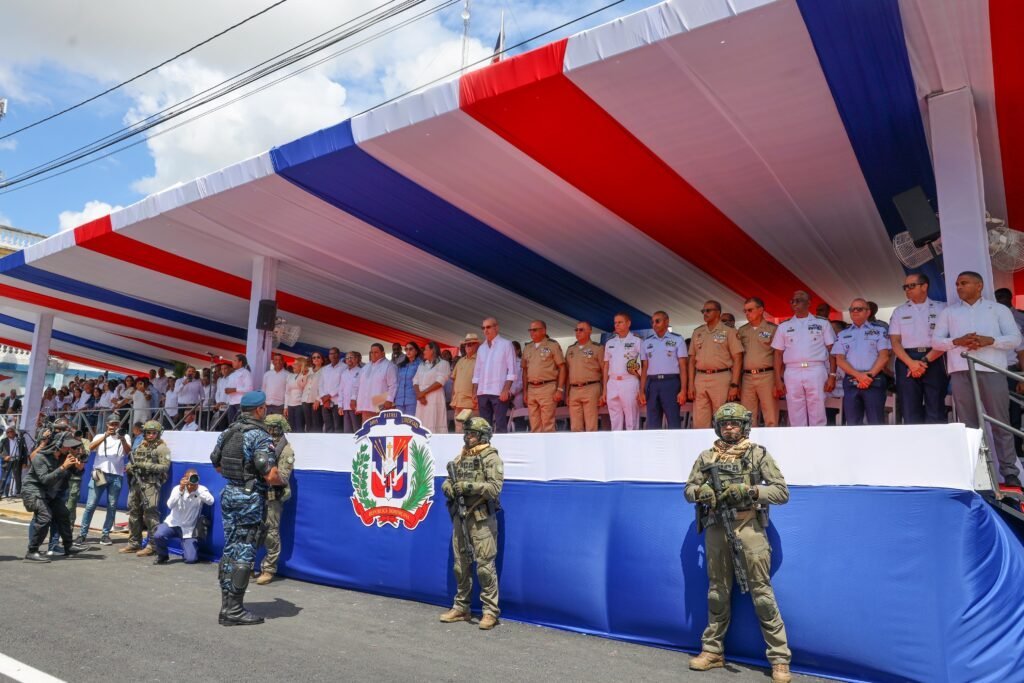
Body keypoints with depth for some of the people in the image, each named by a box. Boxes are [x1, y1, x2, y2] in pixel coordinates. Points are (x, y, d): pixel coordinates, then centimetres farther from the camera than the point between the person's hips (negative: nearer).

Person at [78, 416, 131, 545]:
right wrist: (105, 436, -20)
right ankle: (83, 533, 5)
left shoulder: (124, 438, 12)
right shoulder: (100, 436, 13)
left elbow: (128, 451, -6)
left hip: (116, 476, 1)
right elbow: (91, 447, -7)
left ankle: (106, 534, 9)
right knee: (91, 505, -1)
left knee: (112, 506, 2)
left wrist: (122, 438, -25)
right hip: (99, 473, 0)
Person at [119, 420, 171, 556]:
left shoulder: (162, 448, -4)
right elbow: (132, 461, 27)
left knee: (150, 514, -9)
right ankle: (134, 543, 24)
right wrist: (129, 468, 4)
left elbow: (165, 467, -12)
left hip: (150, 484, -8)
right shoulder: (139, 446, 17)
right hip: (136, 482, 8)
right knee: (133, 512, 13)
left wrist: (145, 465, -19)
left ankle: (152, 546, -5)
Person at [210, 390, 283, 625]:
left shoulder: (227, 432, 7)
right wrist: (282, 482, -3)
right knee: (244, 553, 0)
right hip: (250, 498, -8)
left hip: (229, 493, 8)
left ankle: (226, 606, 23)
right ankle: (234, 611, 5)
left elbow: (216, 464, 18)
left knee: (230, 549, 15)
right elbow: (270, 476, -23)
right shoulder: (260, 436, -17)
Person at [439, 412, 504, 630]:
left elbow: (495, 487, -17)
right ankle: (461, 608, 25)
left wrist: (469, 486, -22)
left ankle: (490, 611, 5)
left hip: (481, 518, -7)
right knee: (461, 565, 14)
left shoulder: (491, 458, -7)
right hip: (460, 517, 7)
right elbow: (448, 481, 18)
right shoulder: (460, 457, 13)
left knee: (484, 565, -5)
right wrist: (448, 487, -5)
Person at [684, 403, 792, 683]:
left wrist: (749, 490, -17)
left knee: (761, 592, -2)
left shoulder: (759, 454, 0)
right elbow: (688, 489, 13)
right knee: (717, 592, 13)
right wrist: (701, 492, -10)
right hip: (716, 529, 3)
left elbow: (782, 492, -3)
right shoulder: (706, 457, 9)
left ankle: (780, 658, 9)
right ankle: (713, 651, 24)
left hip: (749, 528, -3)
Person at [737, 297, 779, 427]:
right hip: (747, 377, 4)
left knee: (771, 419, -3)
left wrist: (778, 382, -10)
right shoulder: (742, 331, 14)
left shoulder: (773, 329, 1)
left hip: (766, 376, -4)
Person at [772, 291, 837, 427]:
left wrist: (832, 375, -3)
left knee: (817, 416, -1)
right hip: (792, 373, 2)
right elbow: (778, 354, 12)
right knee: (796, 417, 4)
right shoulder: (784, 327, 13)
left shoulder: (822, 323, 8)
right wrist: (778, 379, 4)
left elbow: (831, 350, 6)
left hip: (816, 372, -2)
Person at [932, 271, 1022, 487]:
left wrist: (989, 340, -12)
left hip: (992, 370, -1)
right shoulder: (948, 311, 17)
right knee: (968, 424, 3)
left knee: (1000, 422, -1)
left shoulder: (998, 309, 13)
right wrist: (957, 341, -8)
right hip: (960, 372, 1)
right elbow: (936, 341, 10)